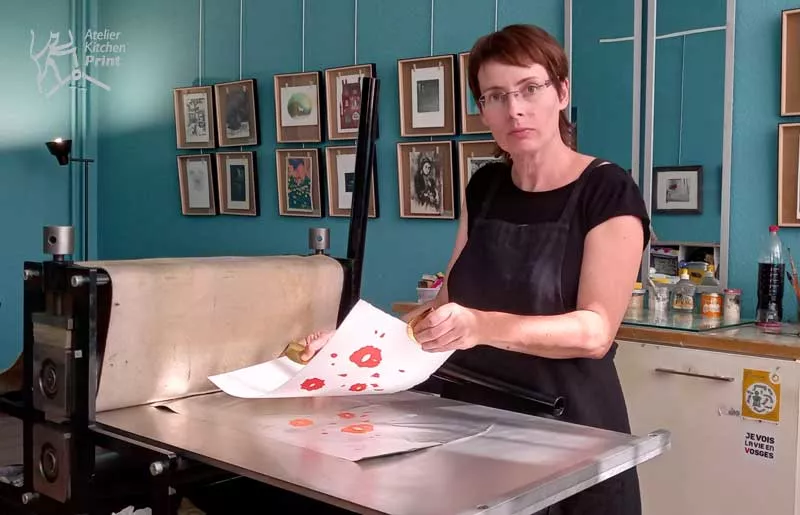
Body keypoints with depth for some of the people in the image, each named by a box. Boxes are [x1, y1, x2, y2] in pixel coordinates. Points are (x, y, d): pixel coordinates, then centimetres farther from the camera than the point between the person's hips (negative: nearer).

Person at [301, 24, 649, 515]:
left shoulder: (608, 192, -11)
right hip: (473, 428, 5)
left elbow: (595, 330, -20)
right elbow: (452, 300, 10)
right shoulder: (484, 188, 6)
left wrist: (484, 327, -36)